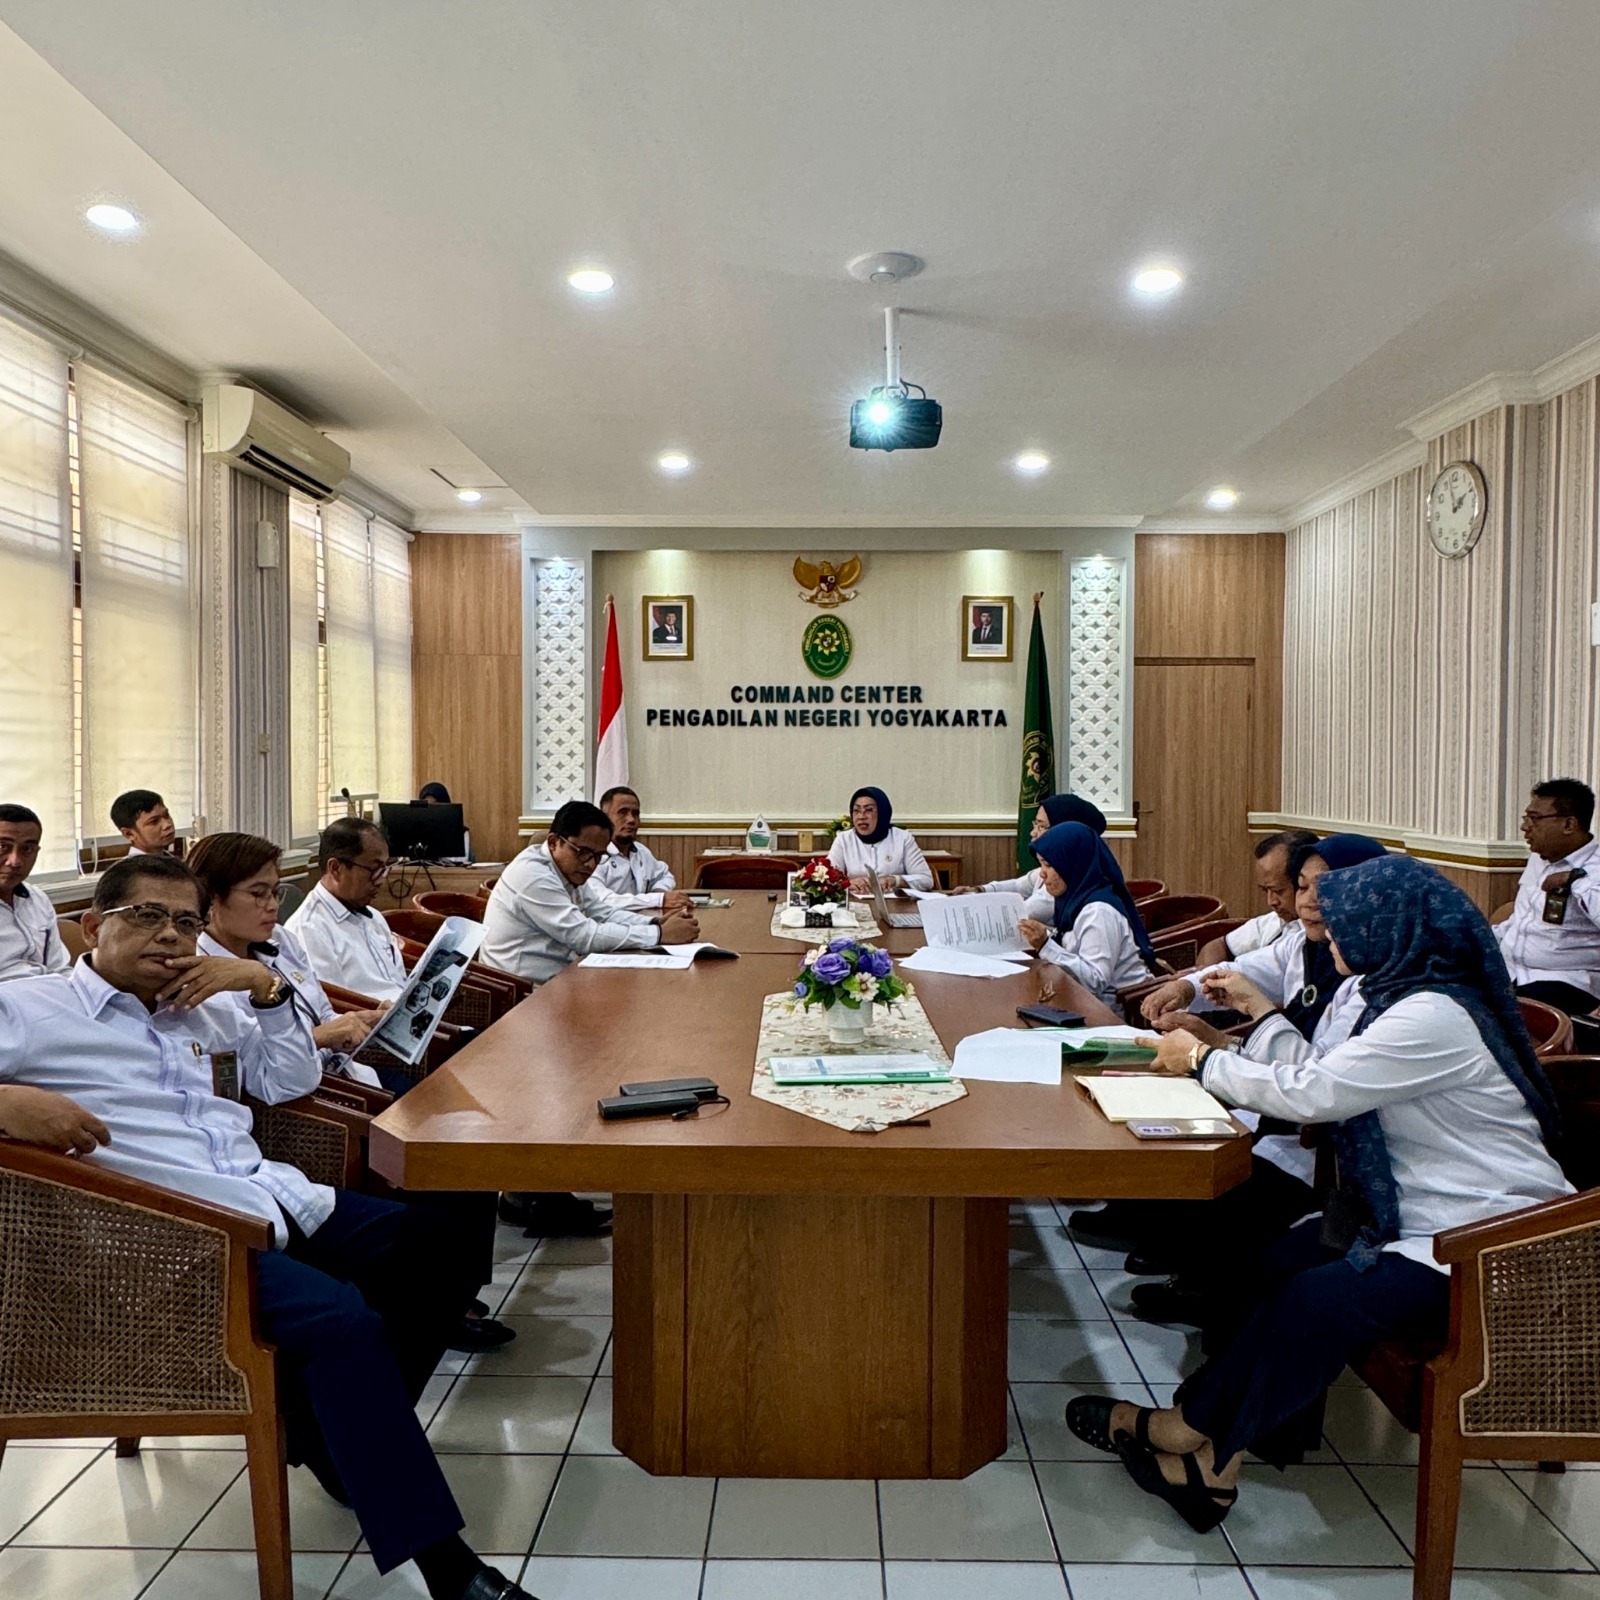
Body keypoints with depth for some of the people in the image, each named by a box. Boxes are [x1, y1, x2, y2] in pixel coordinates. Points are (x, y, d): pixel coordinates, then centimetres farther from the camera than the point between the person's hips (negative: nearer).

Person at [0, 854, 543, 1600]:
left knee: (430, 1246, 3)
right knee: (341, 1317, -27)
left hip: (275, 1198, 8)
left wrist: (265, 985, 5)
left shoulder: (204, 1009, 19)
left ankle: (348, 1433, 17)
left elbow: (291, 1080, 19)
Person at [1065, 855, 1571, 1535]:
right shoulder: (1412, 995, 7)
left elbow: (1309, 1093, -25)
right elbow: (1326, 1084, 8)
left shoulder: (1435, 1016, -24)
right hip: (1430, 1217, 9)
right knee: (1280, 1262, -6)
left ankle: (1190, 1430, -4)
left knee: (1317, 1299, -20)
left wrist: (1203, 1060, -12)